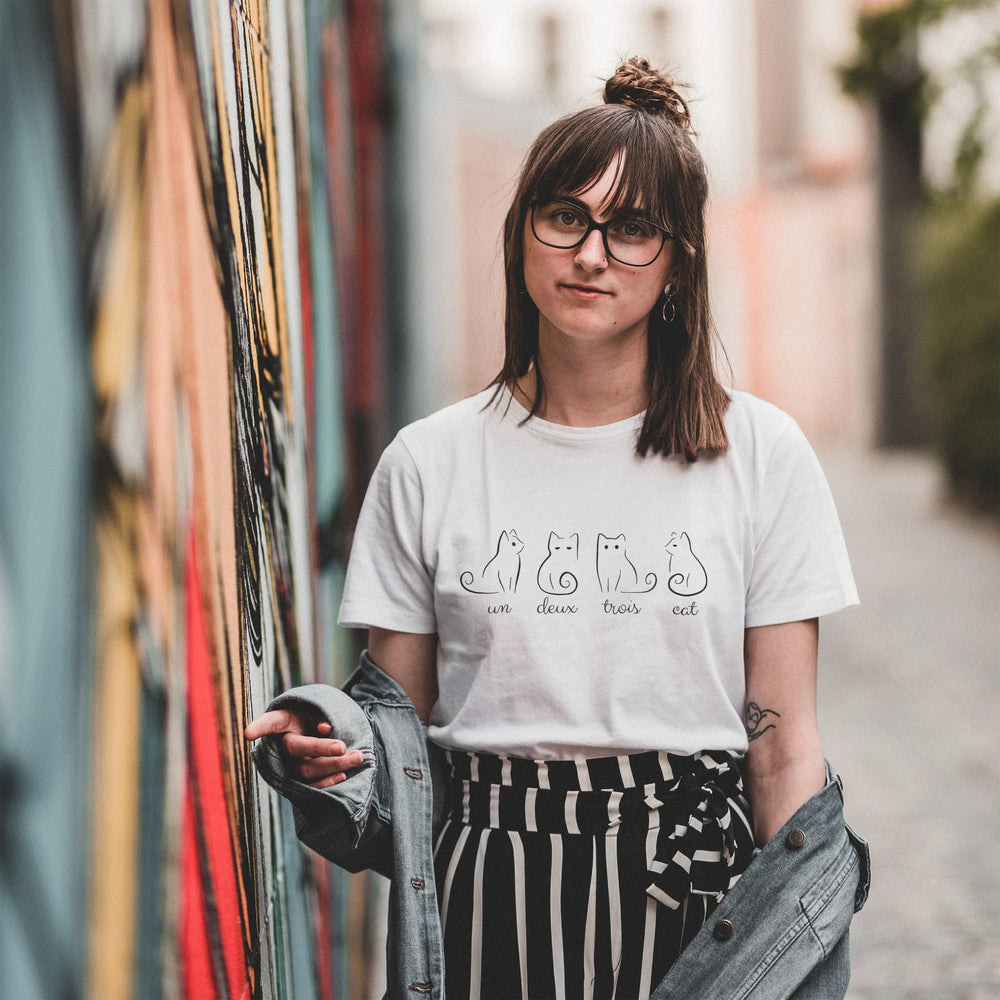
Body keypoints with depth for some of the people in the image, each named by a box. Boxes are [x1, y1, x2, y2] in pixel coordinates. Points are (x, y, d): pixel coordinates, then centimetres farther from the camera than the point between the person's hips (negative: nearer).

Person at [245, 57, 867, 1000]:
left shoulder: (760, 454, 2)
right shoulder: (428, 464, 5)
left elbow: (784, 745, 2)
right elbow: (397, 720, 9)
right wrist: (323, 751, -13)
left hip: (691, 885, 0)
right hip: (489, 896, 1)